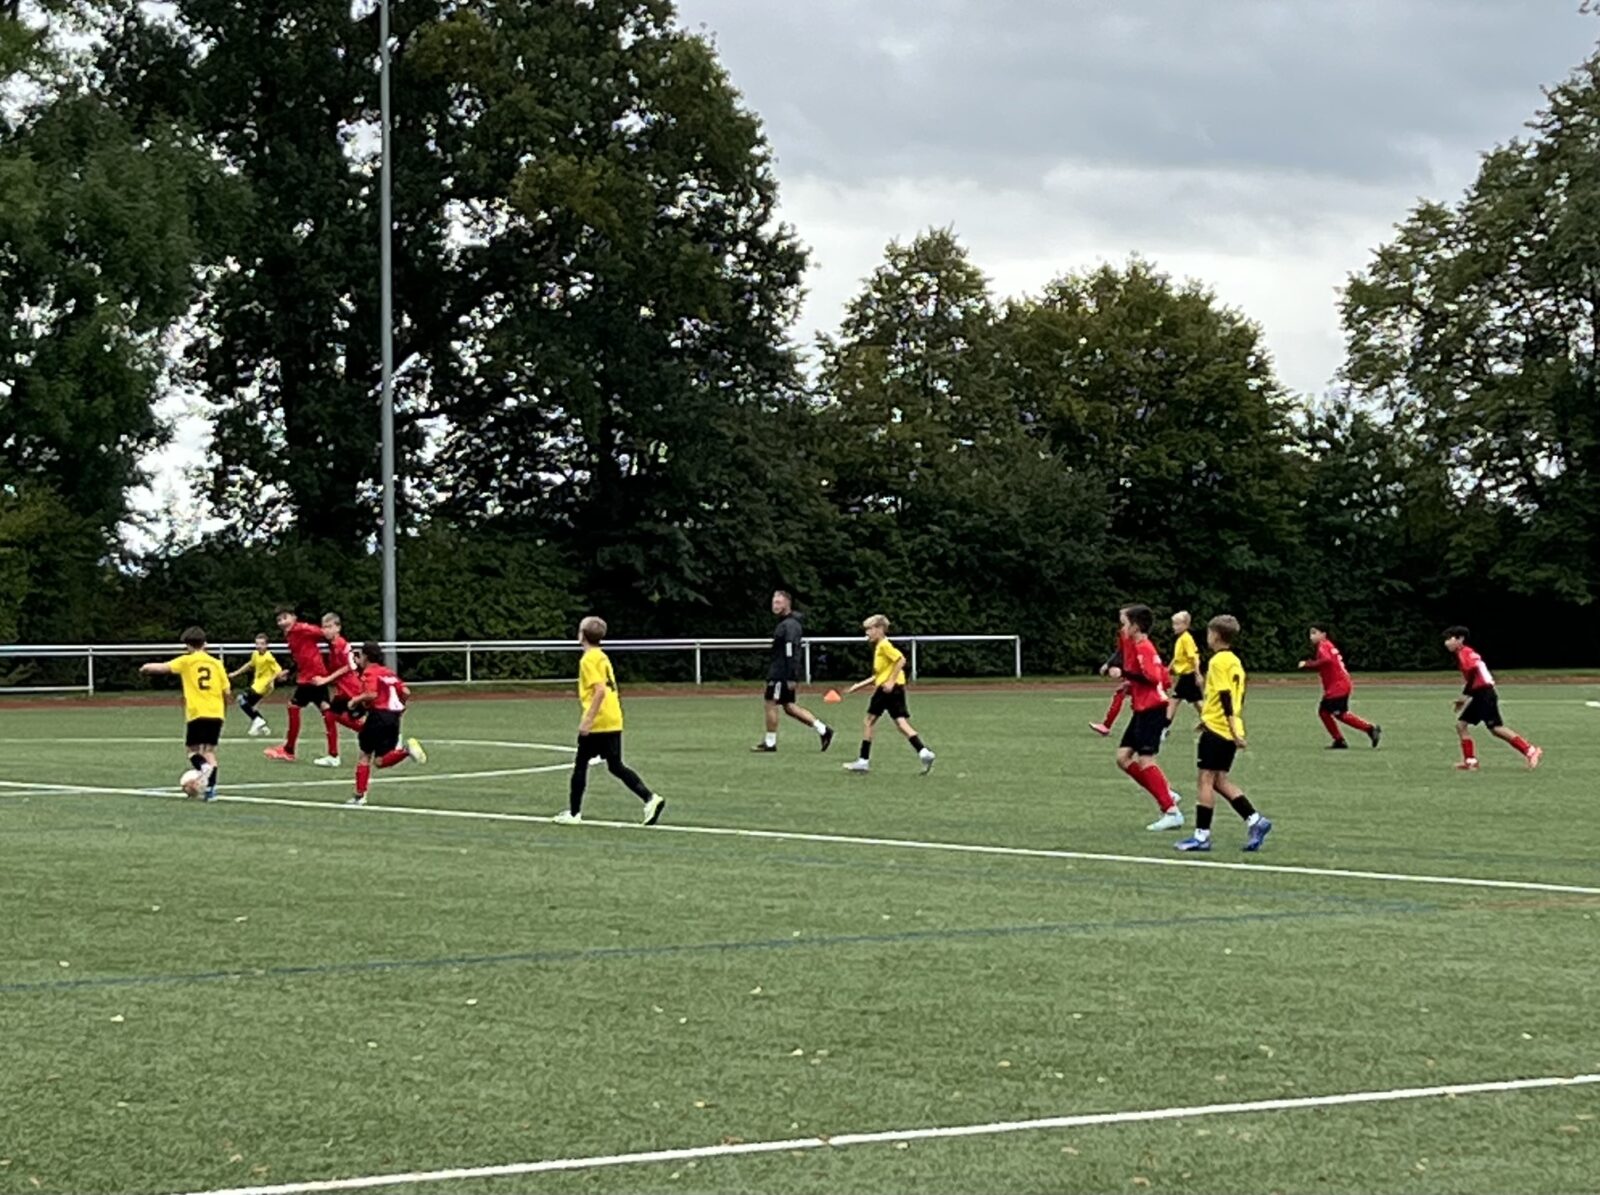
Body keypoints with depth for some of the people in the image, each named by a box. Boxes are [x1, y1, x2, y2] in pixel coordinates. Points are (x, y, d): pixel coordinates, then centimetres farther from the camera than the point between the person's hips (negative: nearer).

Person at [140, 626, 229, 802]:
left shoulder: (186, 661, 0)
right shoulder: (216, 663, 8)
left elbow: (163, 668, -8)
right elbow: (227, 691, 7)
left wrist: (146, 668, 12)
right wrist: (225, 711, 22)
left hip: (196, 714, -3)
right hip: (216, 714, 3)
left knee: (192, 748, 10)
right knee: (210, 750, 9)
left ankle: (203, 767, -22)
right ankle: (210, 789, 1)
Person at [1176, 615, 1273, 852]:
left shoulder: (1219, 661, -12)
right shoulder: (1235, 662, 14)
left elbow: (1226, 697, -19)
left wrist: (1234, 730, -23)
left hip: (1216, 729, -9)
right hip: (1229, 732, 9)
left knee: (1206, 779, -4)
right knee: (1220, 780, 14)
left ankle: (1202, 835, -4)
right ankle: (1255, 820, 7)